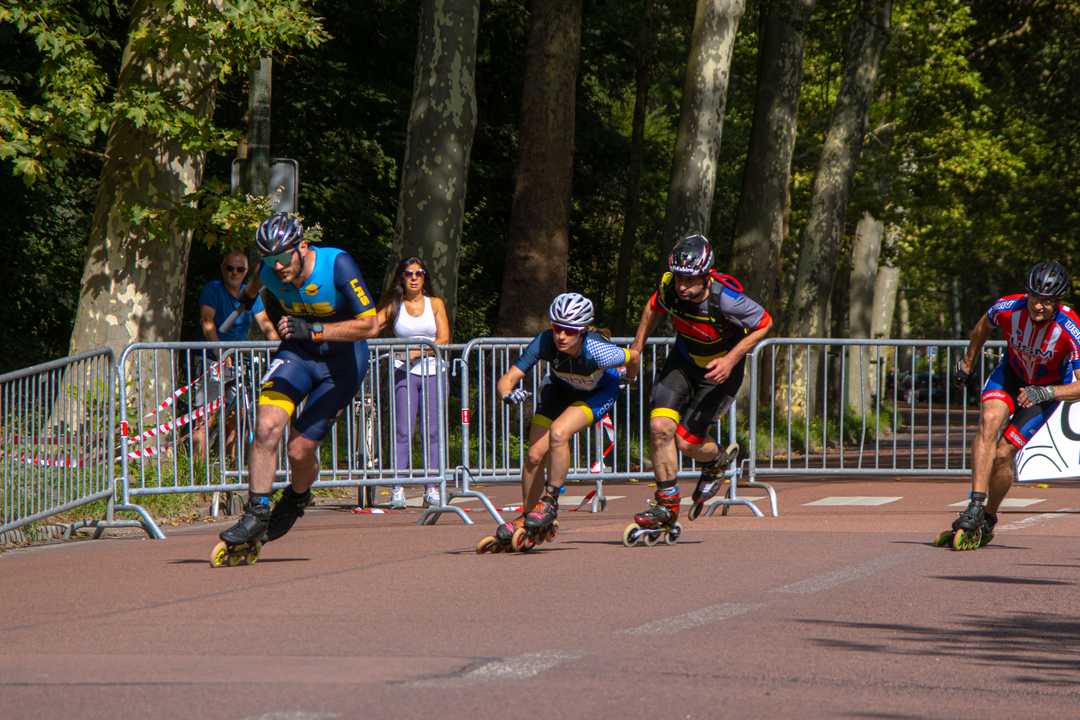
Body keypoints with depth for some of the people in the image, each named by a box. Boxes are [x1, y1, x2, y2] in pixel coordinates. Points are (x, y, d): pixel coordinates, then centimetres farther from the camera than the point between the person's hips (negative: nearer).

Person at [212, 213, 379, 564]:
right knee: (267, 426, -22)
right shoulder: (271, 271, -13)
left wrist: (313, 331, -39)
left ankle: (296, 500, 28)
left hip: (341, 361, -3)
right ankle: (256, 514, -12)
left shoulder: (337, 265, -27)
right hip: (296, 353, 3)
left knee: (301, 449, -6)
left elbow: (369, 325, -29)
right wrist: (249, 295, 39)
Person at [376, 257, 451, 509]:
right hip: (404, 373, -1)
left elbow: (444, 339, 1)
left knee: (432, 431, 0)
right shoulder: (393, 306, 9)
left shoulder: (435, 304, 11)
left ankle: (431, 489, 2)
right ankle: (398, 490, -12)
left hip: (432, 371, 1)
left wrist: (418, 352, -14)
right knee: (403, 431, -10)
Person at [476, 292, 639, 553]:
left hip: (598, 392, -3)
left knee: (558, 433, -28)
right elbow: (507, 379, -33)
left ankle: (550, 502, -12)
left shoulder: (596, 351, -40)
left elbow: (633, 356, -19)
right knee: (535, 455, -3)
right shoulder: (544, 343, -33)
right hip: (560, 388, 3)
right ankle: (527, 522, 15)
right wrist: (509, 394, -56)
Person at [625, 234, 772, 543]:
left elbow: (765, 324, -16)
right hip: (683, 361, 4)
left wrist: (731, 360, -22)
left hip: (719, 368, -4)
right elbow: (653, 309, 5)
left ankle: (717, 460, 28)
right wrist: (636, 350, 7)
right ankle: (667, 505, -1)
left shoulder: (725, 299, -33)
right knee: (660, 427, -15)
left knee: (687, 441, -8)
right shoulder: (669, 286, -20)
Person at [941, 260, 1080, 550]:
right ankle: (975, 507, -32)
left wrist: (1044, 393, -45)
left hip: (1050, 386, -2)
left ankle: (987, 522, 12)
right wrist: (966, 364, 12)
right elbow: (984, 326, 0)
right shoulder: (1008, 308, -25)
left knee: (1002, 454, -12)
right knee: (989, 420, -29)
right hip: (1012, 372, 2)